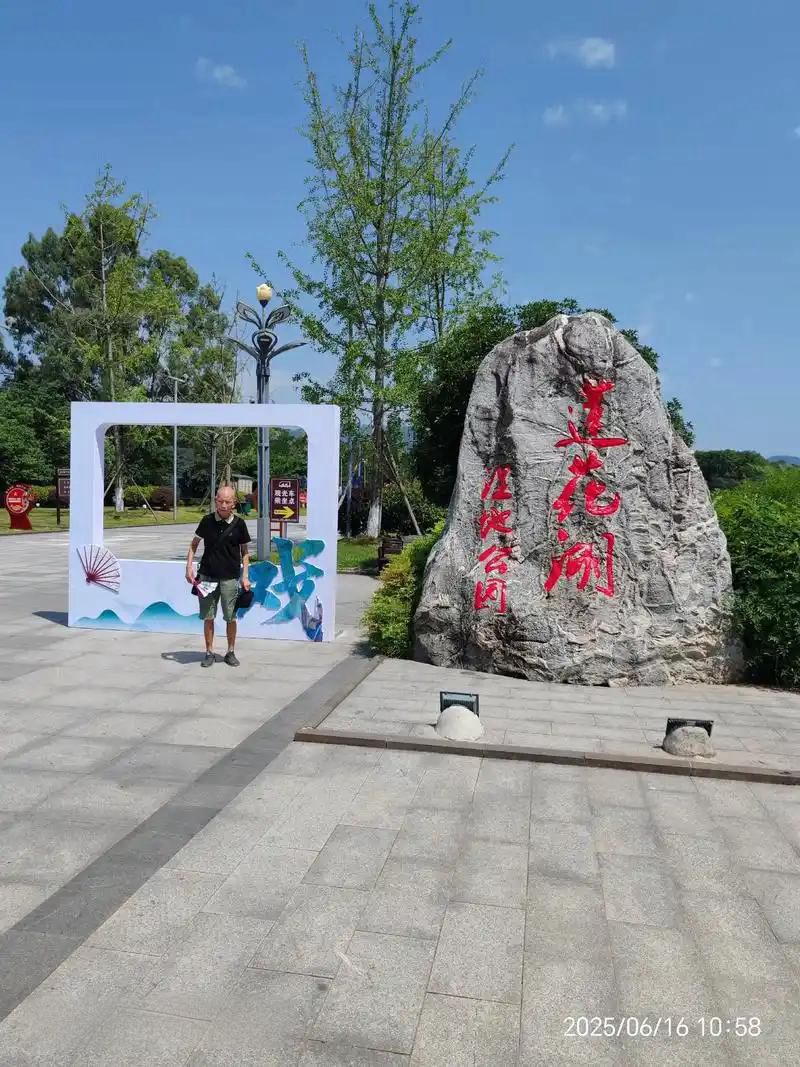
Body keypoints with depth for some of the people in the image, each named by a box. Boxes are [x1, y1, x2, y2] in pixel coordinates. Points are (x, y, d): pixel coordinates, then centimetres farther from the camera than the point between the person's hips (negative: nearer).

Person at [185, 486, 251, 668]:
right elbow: (194, 544, 10)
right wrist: (189, 567, 0)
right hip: (207, 575, 1)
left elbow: (244, 551, 6)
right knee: (208, 617, 5)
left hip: (230, 577, -1)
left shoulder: (239, 524, -3)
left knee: (231, 617, 4)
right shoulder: (207, 521, -1)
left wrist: (245, 576, 1)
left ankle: (231, 652, 20)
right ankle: (209, 652, 17)